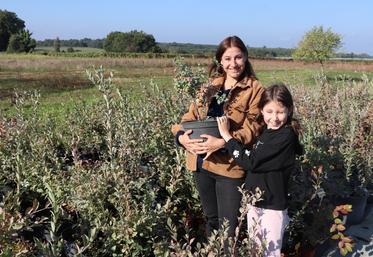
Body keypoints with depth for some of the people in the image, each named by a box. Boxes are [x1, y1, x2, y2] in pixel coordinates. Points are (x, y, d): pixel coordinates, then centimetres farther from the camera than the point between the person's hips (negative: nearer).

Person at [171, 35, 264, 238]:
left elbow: (252, 128, -14)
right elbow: (190, 115, 8)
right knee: (210, 219, 22)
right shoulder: (210, 85, 10)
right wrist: (181, 136, -12)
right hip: (201, 163, 5)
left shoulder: (255, 89, -7)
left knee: (228, 227, 3)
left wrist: (222, 142, -27)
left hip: (230, 166, -5)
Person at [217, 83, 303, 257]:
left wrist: (227, 136, -18)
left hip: (273, 206, -8)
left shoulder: (286, 136, -21)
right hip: (254, 201, 8)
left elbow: (251, 161, -24)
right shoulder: (265, 131, 4)